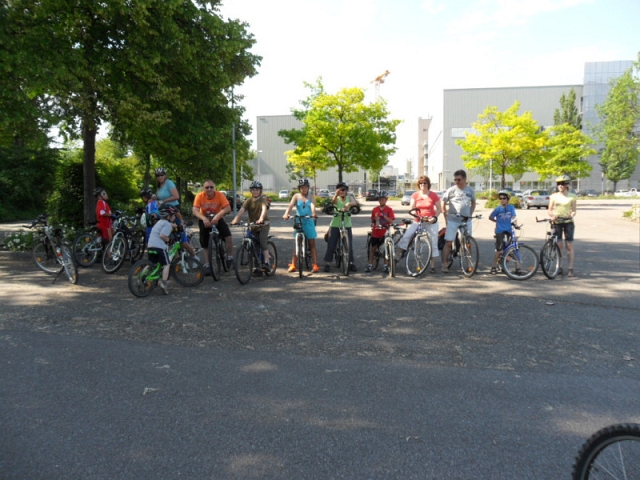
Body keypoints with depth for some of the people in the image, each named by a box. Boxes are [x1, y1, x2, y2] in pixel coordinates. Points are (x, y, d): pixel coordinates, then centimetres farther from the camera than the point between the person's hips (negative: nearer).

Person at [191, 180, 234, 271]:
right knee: (205, 244, 3)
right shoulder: (199, 196, -20)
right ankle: (208, 264, 22)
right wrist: (203, 218, -47)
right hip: (204, 220, 1)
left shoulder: (220, 195, -22)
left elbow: (228, 208, -30)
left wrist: (217, 216, -43)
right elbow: (195, 211, -28)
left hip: (217, 219, -1)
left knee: (228, 236, -24)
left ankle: (230, 258, -5)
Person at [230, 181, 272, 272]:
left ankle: (267, 263, -22)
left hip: (263, 225, -4)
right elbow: (242, 210, -16)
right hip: (253, 226, 4)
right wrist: (236, 219, -34)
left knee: (262, 242, -21)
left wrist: (261, 219, -49)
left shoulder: (262, 200, -10)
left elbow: (264, 209, -29)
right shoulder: (249, 200, -1)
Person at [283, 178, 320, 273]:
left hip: (309, 222, 0)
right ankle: (293, 265, 8)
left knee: (312, 244, 0)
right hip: (298, 222, 1)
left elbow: (313, 205, -18)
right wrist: (286, 214, -35)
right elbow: (290, 205, -15)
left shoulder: (311, 196, 2)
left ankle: (315, 265, 0)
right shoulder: (296, 196, 1)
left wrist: (313, 213, -39)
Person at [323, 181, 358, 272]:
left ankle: (351, 263, 15)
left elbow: (354, 203, -17)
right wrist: (336, 194, -47)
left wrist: (349, 204, -41)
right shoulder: (337, 198, 0)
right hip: (335, 225, -1)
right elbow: (333, 201, -25)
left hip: (347, 225, 1)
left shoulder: (349, 197, 4)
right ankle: (328, 263, 7)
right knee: (331, 245, -1)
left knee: (349, 245, 2)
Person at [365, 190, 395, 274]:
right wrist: (373, 224, 1)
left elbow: (391, 220, -12)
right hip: (375, 232, 2)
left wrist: (383, 216, -21)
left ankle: (386, 266, 11)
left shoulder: (389, 209, -2)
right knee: (373, 248, 5)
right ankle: (370, 265, 10)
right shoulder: (375, 209, 6)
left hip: (385, 233, -2)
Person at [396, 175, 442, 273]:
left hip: (431, 222, -1)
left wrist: (435, 217, -16)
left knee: (434, 243, 0)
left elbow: (439, 209, 1)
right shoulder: (415, 195, 1)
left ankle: (433, 265, 11)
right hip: (418, 221, 1)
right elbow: (411, 208, 0)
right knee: (406, 236, -17)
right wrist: (413, 209, -23)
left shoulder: (434, 195, -3)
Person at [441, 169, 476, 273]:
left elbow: (473, 203, 18)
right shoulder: (451, 190, -6)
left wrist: (470, 214, 6)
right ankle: (444, 265, -1)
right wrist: (446, 218, -3)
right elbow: (443, 204, 1)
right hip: (452, 221, -3)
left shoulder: (470, 190, 3)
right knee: (448, 242, -5)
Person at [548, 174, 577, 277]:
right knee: (558, 245, 1)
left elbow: (573, 210, 2)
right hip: (557, 222, 1)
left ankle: (571, 269, 2)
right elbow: (550, 210, 4)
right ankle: (559, 267, 11)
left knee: (569, 246, -2)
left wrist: (572, 214, -21)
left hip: (568, 222, -1)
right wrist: (552, 215, -18)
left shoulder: (572, 197, 3)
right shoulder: (554, 196, 6)